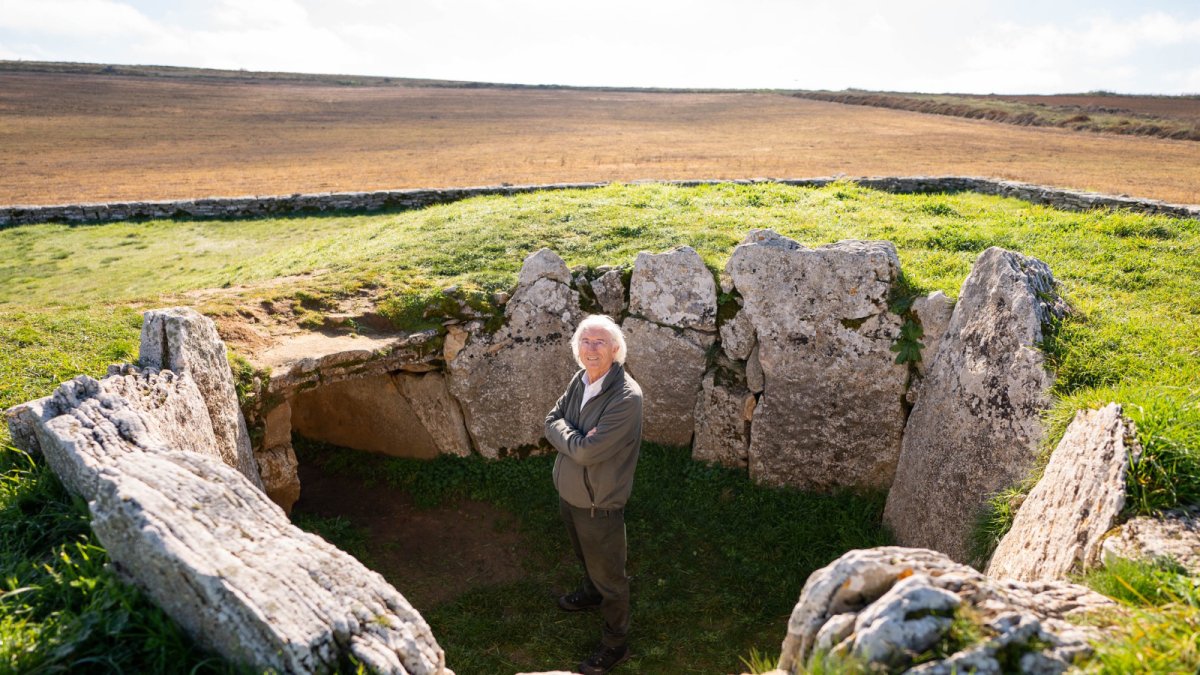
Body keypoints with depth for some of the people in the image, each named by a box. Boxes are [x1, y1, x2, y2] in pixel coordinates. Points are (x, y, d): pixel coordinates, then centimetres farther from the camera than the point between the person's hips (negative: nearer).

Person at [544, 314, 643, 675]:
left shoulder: (626, 396, -30)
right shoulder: (579, 379, -5)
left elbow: (586, 451, -32)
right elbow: (551, 422, -1)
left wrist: (563, 430, -16)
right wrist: (575, 435, -19)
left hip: (599, 503, -7)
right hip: (568, 492, 7)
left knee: (609, 575, 13)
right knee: (585, 556, 33)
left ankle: (615, 643, 33)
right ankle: (591, 592, 61)